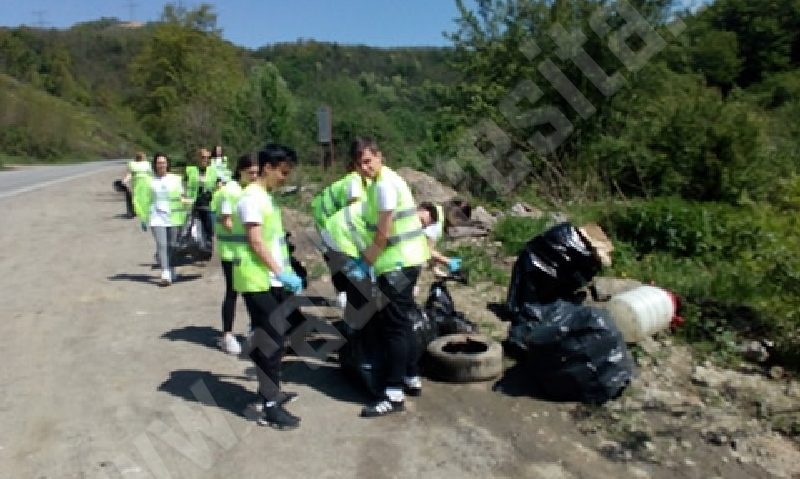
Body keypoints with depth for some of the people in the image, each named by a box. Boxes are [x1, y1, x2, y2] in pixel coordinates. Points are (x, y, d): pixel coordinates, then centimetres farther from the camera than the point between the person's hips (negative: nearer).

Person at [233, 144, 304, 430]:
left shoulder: (267, 197, 15)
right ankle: (270, 407, 0)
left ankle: (272, 392, 29)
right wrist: (282, 274, -22)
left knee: (273, 338, 16)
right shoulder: (252, 198, -15)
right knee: (271, 341, -7)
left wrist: (285, 274, 16)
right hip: (258, 282, -9)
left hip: (272, 281, 9)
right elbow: (256, 243, -20)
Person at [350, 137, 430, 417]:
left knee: (394, 327, -7)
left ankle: (394, 394, -1)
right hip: (404, 259, 10)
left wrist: (365, 261, -7)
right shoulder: (382, 181, 15)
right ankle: (411, 379, 28)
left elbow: (383, 233, -18)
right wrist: (367, 257, 12)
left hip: (399, 262, -10)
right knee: (402, 322, 17)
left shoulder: (384, 184, -16)